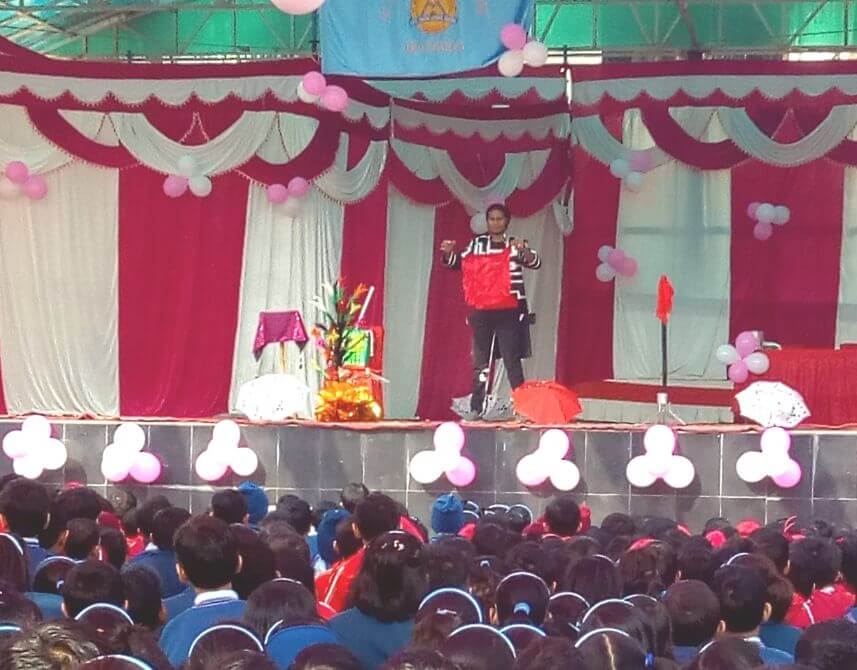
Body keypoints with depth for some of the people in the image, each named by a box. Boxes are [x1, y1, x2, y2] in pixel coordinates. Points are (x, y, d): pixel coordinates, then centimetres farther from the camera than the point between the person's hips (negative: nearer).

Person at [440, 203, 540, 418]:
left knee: (511, 359, -5)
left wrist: (523, 250, -30)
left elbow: (535, 263, -9)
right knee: (480, 361, 7)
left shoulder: (515, 245, 3)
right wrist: (449, 253, -12)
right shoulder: (477, 243, 10)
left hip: (508, 312, -3)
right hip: (482, 311, 3)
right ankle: (477, 408, 12)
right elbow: (457, 262, 10)